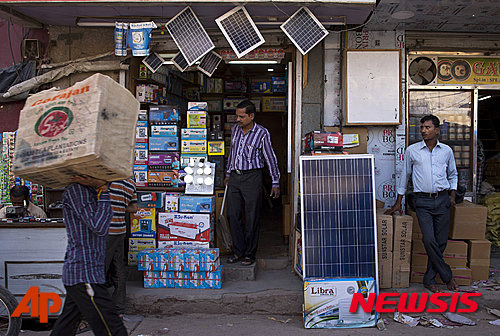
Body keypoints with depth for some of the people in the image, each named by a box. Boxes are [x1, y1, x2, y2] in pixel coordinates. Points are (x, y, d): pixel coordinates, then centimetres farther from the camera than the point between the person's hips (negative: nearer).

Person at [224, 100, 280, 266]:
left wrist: (275, 183, -3)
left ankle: (250, 254, 14)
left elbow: (270, 159, -3)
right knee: (233, 215, 5)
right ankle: (239, 251, 18)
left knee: (251, 217, 0)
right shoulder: (235, 129, 8)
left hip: (252, 177, -5)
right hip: (235, 177, 5)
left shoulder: (262, 133, -8)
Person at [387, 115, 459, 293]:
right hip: (423, 201, -2)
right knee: (429, 240, -13)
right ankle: (447, 276, 6)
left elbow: (453, 174, 22)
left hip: (442, 200, 2)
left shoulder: (446, 150, 9)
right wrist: (398, 202, 10)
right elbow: (405, 175, 10)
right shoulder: (412, 150, 4)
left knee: (440, 242, 2)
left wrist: (452, 194, 8)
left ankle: (429, 279, 14)